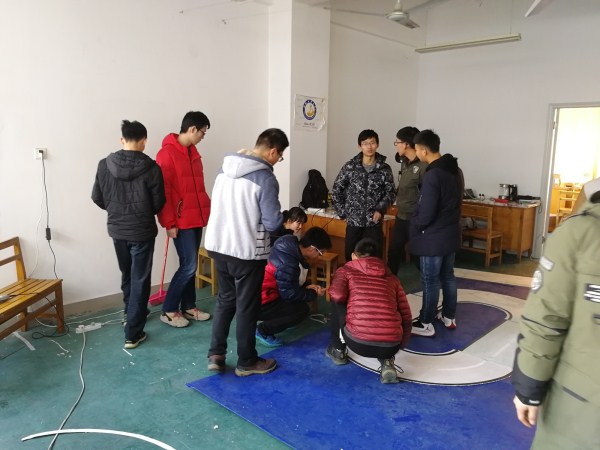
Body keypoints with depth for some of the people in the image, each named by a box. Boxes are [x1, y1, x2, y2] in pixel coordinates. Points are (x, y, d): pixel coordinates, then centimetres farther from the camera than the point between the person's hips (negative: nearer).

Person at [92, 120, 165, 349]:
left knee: (127, 276, 24)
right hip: (142, 231, -4)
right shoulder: (151, 168, -16)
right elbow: (158, 203, -8)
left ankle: (131, 314, 43)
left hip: (117, 230, 4)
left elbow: (97, 198, 1)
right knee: (140, 281, 4)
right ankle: (133, 334, 7)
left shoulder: (105, 165, -6)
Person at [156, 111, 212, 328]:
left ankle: (188, 307, 24)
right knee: (189, 266, -6)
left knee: (190, 265, 13)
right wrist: (169, 223, -16)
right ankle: (168, 311, 9)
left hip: (197, 218, 8)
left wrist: (207, 208, 17)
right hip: (181, 221, -8)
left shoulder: (193, 152, 14)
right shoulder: (167, 153, -13)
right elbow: (163, 191, -16)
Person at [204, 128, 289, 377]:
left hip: (218, 245, 7)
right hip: (247, 251, -7)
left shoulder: (225, 167, 4)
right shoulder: (266, 178, -19)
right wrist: (278, 217, 3)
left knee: (225, 299, 22)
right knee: (247, 307, 9)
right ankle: (247, 362, 24)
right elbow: (273, 223, -17)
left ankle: (216, 355, 27)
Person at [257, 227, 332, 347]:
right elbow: (290, 294, -19)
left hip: (261, 293, 10)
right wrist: (314, 294, -5)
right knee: (302, 310, -16)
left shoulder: (291, 248, 0)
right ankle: (262, 331, -3)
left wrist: (306, 286, 4)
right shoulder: (288, 264, -29)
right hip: (259, 303, -10)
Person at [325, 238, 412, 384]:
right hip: (390, 346, 3)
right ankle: (387, 362, 14)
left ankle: (338, 350, 32)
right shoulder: (392, 278, 22)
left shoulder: (346, 270, 13)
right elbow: (406, 316, 19)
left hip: (358, 343, -2)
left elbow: (337, 296, -7)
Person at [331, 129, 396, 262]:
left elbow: (390, 192, 5)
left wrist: (380, 209, -10)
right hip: (353, 221, 0)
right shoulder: (350, 166, -1)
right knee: (350, 256, 9)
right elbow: (336, 189, 5)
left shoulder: (385, 169, 0)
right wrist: (342, 212, 0)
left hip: (374, 222, 0)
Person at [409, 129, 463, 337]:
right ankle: (449, 317, 31)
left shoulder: (432, 175, -23)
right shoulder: (455, 170, 6)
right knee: (447, 276, 19)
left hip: (433, 237, -9)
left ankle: (425, 324, 12)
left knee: (430, 281, 1)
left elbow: (425, 215, -23)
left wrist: (414, 223, -4)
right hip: (451, 233, 9)